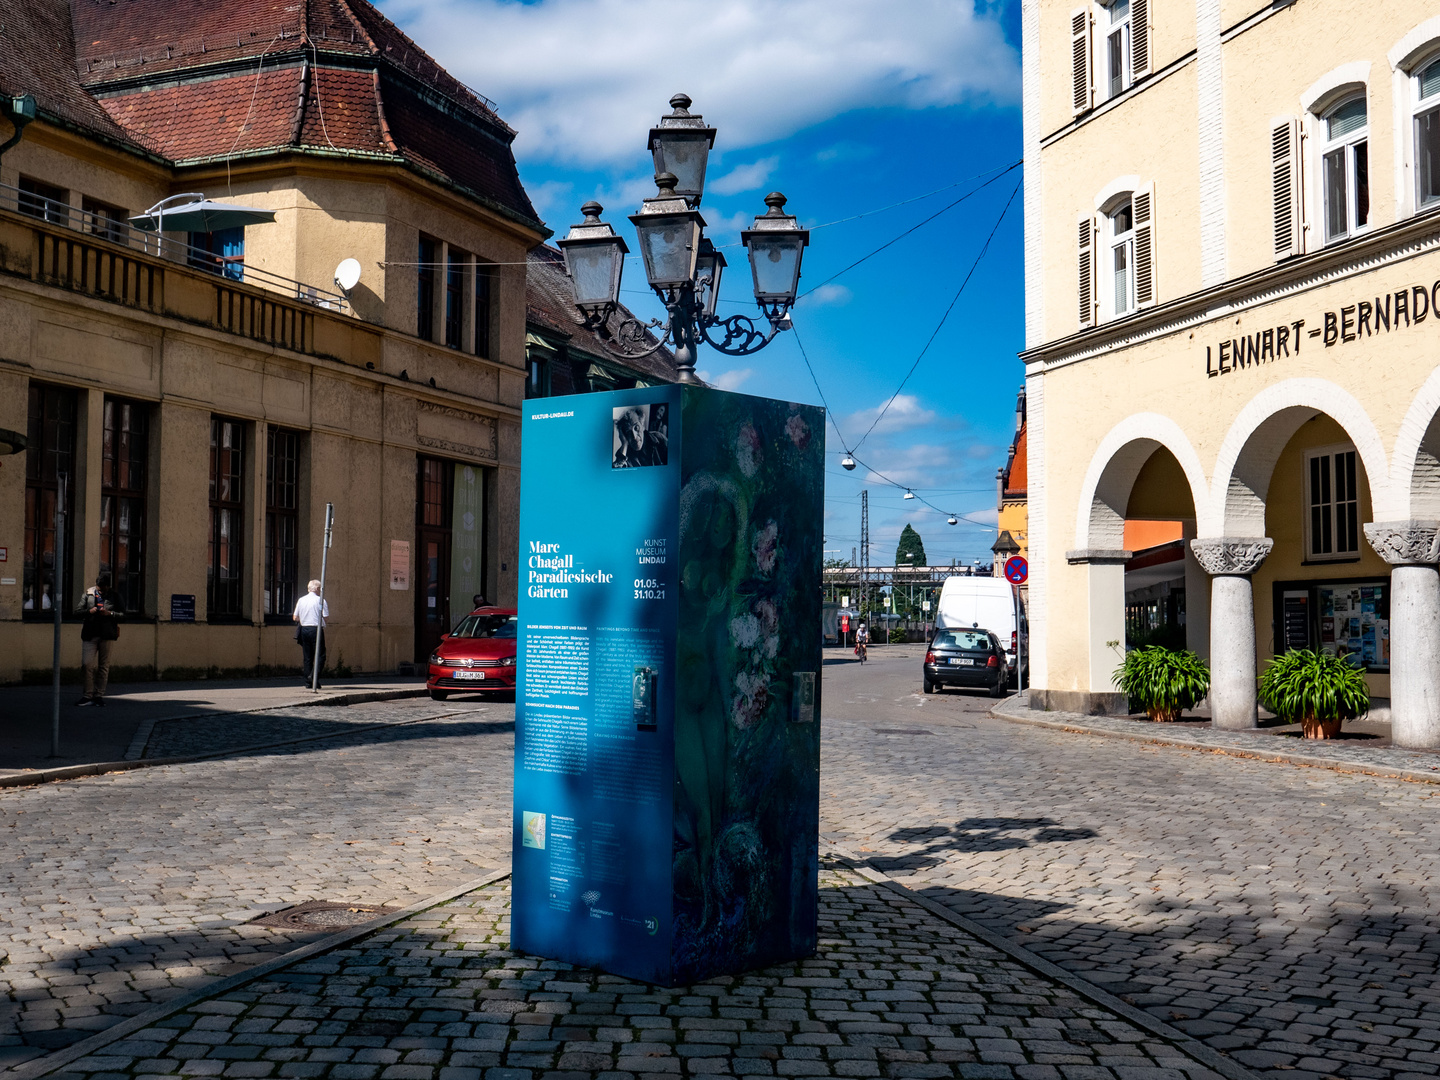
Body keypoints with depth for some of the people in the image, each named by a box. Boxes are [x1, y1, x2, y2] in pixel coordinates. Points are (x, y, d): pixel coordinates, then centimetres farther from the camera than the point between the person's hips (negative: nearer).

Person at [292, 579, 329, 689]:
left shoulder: (301, 600, 9)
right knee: (320, 655, -2)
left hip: (304, 629, 5)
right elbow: (326, 617, -7)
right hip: (316, 629, -5)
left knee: (307, 657, 9)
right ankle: (314, 676, -21)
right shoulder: (321, 600, -5)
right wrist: (327, 606, 9)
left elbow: (295, 617, 11)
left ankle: (308, 681, 7)